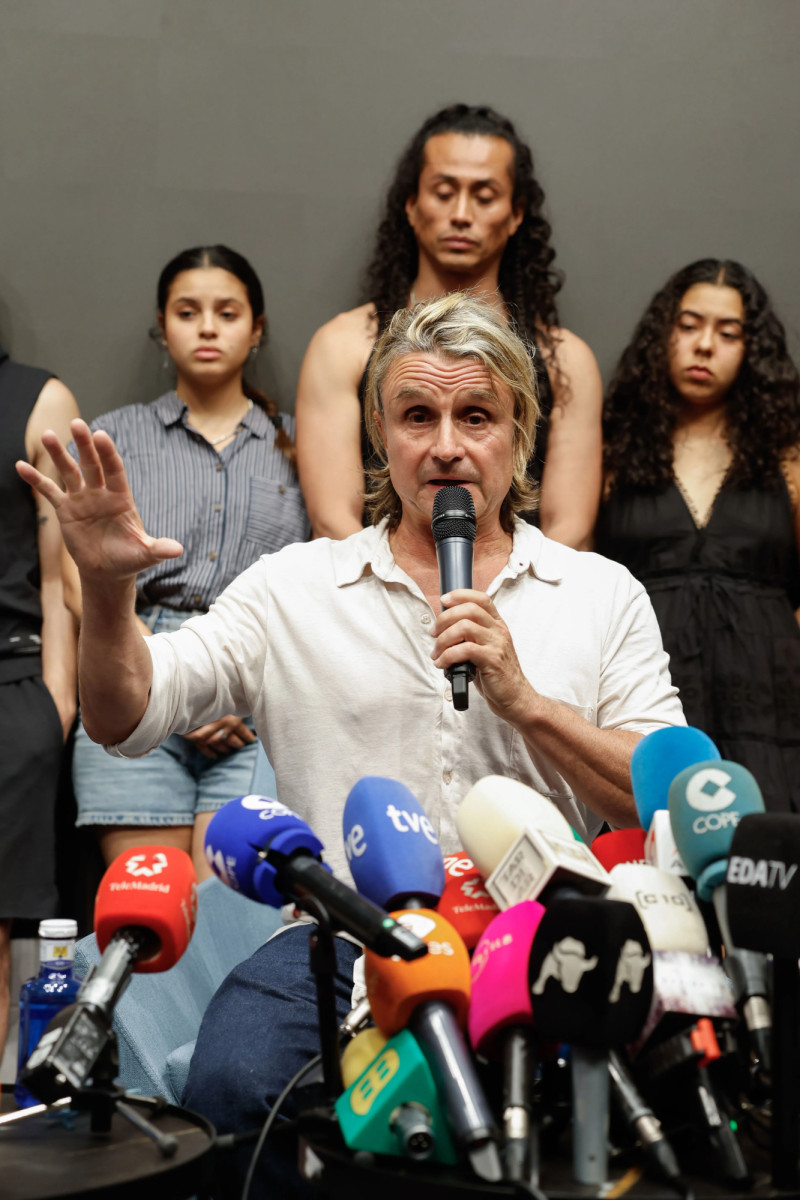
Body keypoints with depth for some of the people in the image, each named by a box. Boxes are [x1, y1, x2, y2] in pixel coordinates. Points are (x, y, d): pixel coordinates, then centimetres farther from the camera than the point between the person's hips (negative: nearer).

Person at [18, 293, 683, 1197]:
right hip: (341, 931, 0)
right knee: (233, 1084, -28)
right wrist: (107, 588, -13)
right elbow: (121, 720, 6)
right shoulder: (290, 587, 12)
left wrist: (524, 701, -8)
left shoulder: (603, 593, 13)